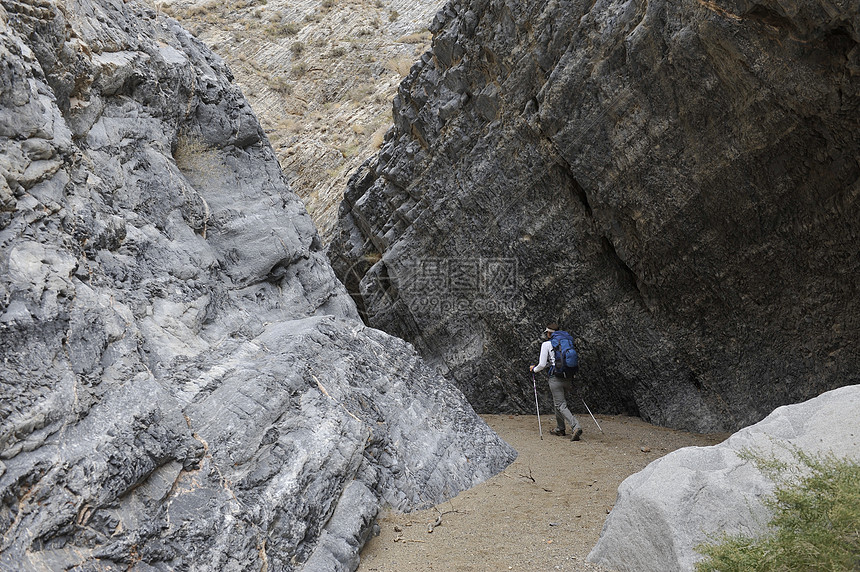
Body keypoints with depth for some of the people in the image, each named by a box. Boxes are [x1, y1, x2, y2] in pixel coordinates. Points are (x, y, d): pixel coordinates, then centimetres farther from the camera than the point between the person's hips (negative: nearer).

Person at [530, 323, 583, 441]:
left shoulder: (546, 345, -4)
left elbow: (542, 364, -7)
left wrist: (534, 369, 13)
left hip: (556, 378, -6)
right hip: (568, 378, 6)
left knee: (561, 405, -5)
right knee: (557, 402, 23)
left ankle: (576, 427, -22)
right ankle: (560, 429, 29)